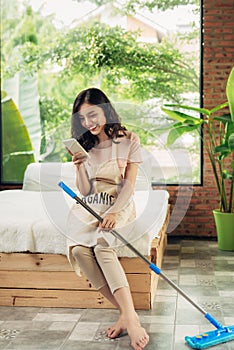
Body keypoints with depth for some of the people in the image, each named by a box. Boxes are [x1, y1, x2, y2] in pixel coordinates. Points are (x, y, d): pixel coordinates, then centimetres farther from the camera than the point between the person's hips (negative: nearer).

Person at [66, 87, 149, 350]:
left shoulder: (129, 141, 1)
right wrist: (79, 166, -15)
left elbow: (129, 185, -7)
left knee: (102, 245, -34)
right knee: (79, 249, -28)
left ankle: (129, 316, -40)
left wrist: (114, 212, -23)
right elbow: (84, 191, 4)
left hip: (119, 205, -3)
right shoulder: (84, 146, 10)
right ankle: (127, 313, -26)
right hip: (89, 207, 3)